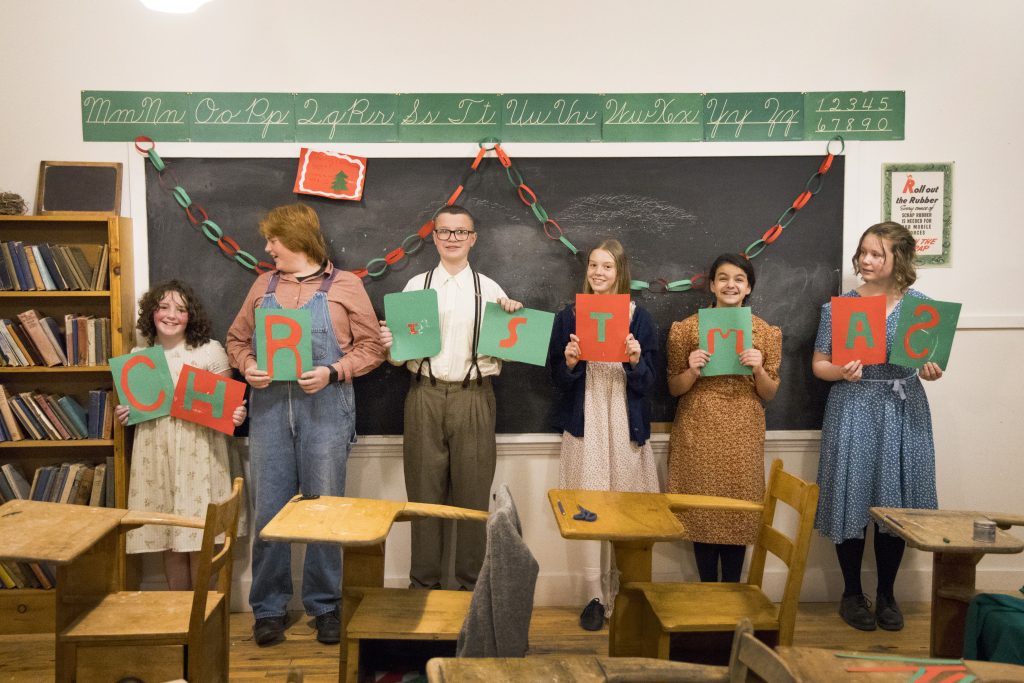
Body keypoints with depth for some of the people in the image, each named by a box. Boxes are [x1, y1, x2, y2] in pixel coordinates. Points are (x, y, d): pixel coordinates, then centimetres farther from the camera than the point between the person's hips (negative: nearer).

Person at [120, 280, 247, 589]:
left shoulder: (210, 351, 0)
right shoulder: (138, 355, 10)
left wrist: (236, 415, -19)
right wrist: (123, 415, 1)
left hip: (199, 453, -3)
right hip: (155, 454, 3)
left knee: (199, 541, -1)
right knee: (168, 540, 9)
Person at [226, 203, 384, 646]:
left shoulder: (344, 285, 2)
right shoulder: (264, 285, 14)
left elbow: (371, 348, 0)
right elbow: (237, 338, 17)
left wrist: (332, 372, -14)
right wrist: (247, 366, -3)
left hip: (325, 407, -3)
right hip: (269, 406, 3)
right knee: (269, 510, 6)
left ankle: (325, 606, 18)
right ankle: (269, 608, 18)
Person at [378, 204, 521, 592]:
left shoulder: (490, 289, 6)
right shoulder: (416, 286, 8)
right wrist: (389, 344, -17)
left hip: (474, 397, 0)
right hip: (425, 396, 1)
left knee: (473, 494, 6)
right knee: (425, 493, 8)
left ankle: (472, 583, 20)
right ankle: (424, 583, 21)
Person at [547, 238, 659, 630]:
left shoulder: (639, 317, 5)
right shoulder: (569, 316, 6)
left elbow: (648, 383, 4)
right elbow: (557, 378, 6)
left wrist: (636, 361, -15)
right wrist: (569, 361, -14)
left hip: (626, 425, 0)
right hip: (584, 424, 0)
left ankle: (624, 592, 18)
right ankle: (595, 596, 8)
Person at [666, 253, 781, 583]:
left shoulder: (766, 332, 5)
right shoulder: (687, 328, 1)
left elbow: (769, 394, 7)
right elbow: (673, 388, 5)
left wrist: (759, 369, -13)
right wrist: (692, 371, -16)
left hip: (743, 434, 1)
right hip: (698, 432, -1)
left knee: (739, 507, 3)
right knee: (702, 508, 1)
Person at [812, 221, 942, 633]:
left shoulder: (920, 305, 2)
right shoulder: (837, 306, -1)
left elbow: (931, 360, 8)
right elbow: (818, 365, 2)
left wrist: (931, 370, -14)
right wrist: (840, 372, -19)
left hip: (903, 412, 1)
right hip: (853, 410, -1)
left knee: (896, 500, 6)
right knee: (851, 498, 2)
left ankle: (886, 594, 24)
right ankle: (852, 594, 20)